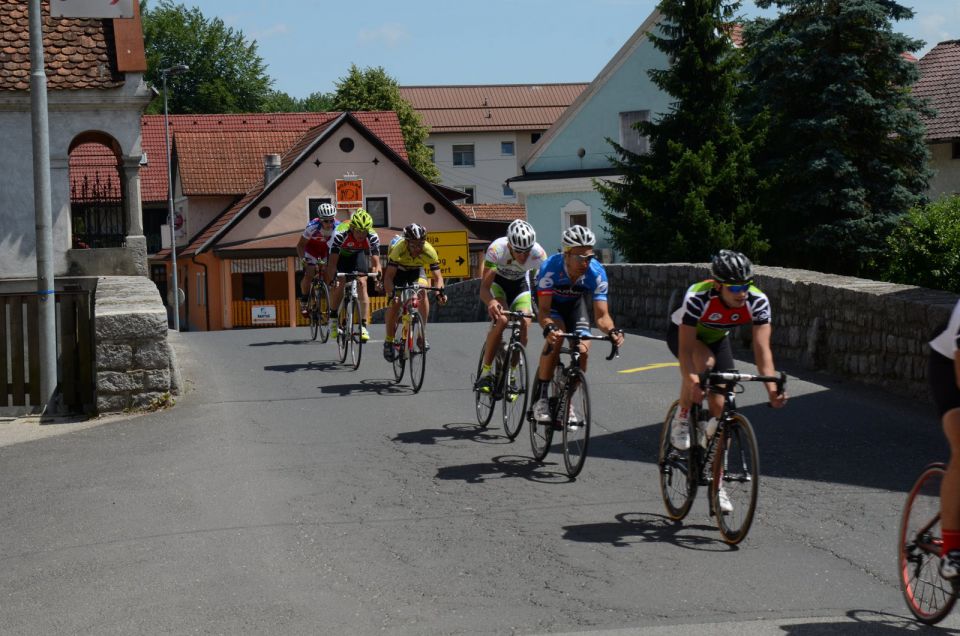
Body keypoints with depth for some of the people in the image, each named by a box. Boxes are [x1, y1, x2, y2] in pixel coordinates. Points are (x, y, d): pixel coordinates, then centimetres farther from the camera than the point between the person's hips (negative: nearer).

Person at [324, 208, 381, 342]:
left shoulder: (373, 237, -31)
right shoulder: (340, 234, -38)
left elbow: (375, 263, -32)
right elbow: (332, 262, -37)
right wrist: (331, 281, -47)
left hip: (358, 255, 1)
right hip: (340, 255, -1)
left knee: (362, 283, -16)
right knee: (338, 286, -16)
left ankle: (363, 325, -14)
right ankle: (333, 317, 9)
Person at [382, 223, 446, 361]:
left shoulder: (429, 251, -32)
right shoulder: (399, 249, -38)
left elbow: (437, 277, -26)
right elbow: (388, 276, -39)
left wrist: (439, 292, -46)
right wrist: (391, 294, -56)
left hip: (416, 270, 2)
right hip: (397, 270, -2)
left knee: (422, 291, -26)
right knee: (394, 303, -17)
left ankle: (423, 333, -14)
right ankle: (388, 341, 0)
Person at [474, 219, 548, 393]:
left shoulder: (538, 253, -31)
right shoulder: (497, 249, -36)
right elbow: (484, 288, -40)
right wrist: (491, 302, -62)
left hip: (520, 284, 2)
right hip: (497, 281, -2)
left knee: (525, 323, -19)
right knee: (501, 319, -28)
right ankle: (485, 372, -17)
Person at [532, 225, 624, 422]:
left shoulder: (597, 273, -31)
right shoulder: (550, 268, -38)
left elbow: (601, 315, -29)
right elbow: (544, 310, -40)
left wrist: (612, 331, -50)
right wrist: (548, 328, -61)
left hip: (575, 302, 3)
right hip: (549, 301, -3)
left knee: (583, 350, -15)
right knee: (556, 335, -31)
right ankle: (541, 398, -22)